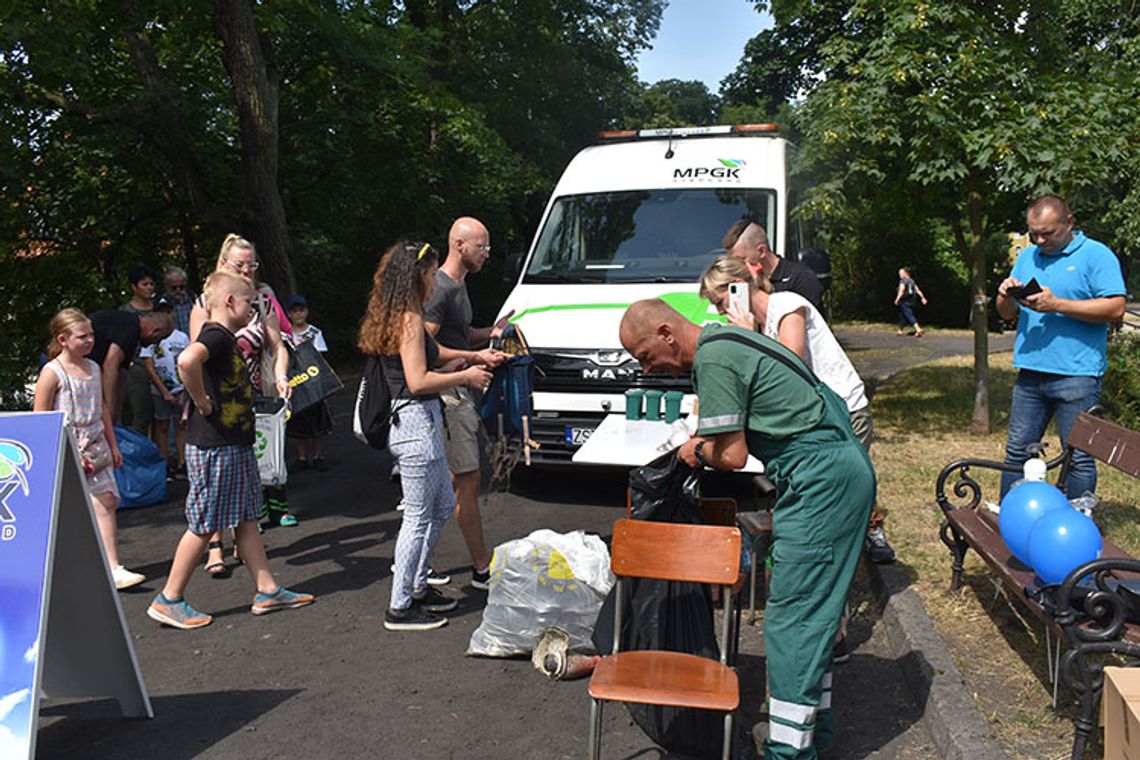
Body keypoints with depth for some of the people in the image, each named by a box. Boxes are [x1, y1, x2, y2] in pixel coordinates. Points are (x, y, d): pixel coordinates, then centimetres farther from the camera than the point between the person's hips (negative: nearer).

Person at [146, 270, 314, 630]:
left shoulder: (226, 338, 13)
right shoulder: (216, 336, -17)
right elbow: (187, 360, -38)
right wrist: (201, 401, -26)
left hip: (235, 444, 10)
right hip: (214, 447, -10)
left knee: (247, 520, 12)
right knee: (204, 526, 0)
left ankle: (267, 591, 19)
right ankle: (169, 600, 13)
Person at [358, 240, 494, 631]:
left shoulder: (399, 318, 14)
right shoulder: (409, 319, -16)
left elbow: (431, 352, 26)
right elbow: (418, 381, -23)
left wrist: (475, 357, 20)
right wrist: (466, 376, -11)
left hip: (419, 422, 11)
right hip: (417, 422, -11)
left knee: (443, 506, 21)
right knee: (418, 518, -1)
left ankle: (417, 587, 31)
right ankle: (399, 608, 11)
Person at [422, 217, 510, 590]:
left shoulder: (458, 286, 17)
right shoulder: (440, 288, -15)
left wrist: (491, 331, 8)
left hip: (458, 393, 11)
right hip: (447, 394, -11)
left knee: (452, 481, 14)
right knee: (467, 481, -6)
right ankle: (482, 569, 2)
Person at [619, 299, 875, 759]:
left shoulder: (713, 358, -16)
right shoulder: (723, 339, 16)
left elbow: (732, 457, -15)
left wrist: (698, 451, 4)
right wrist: (707, 438, 14)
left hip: (822, 478, -11)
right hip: (844, 467, 11)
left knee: (793, 614, -5)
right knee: (810, 608, 18)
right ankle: (813, 723, 30)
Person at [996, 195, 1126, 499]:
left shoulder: (1097, 255, -2)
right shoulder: (1027, 256, 16)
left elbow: (1115, 308, -14)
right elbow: (1006, 314, 19)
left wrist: (1056, 305, -18)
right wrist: (1006, 297, -4)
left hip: (1077, 375, -5)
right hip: (1030, 372, 6)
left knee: (1079, 458, 1)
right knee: (1017, 452, 10)